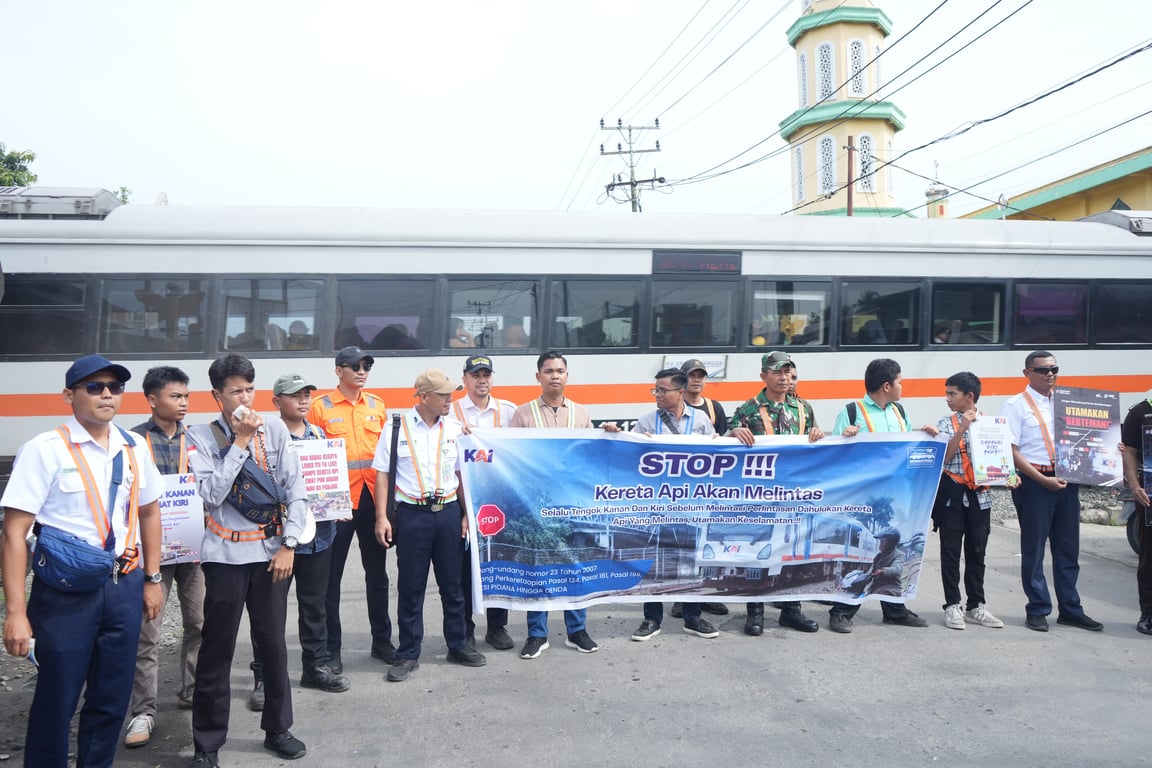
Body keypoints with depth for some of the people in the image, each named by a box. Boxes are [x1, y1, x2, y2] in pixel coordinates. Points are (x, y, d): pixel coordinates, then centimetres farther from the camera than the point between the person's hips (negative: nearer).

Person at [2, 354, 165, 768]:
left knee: (112, 700, 13)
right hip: (65, 591, -4)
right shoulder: (44, 450, -10)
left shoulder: (133, 447, 6)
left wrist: (152, 579, 14)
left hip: (125, 587, 5)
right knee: (56, 702, 6)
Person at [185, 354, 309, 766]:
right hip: (225, 555, -2)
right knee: (217, 650, 6)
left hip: (272, 551, 2)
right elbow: (212, 494, -15)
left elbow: (297, 490, 0)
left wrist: (288, 545, -4)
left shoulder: (275, 430, 0)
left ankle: (278, 729, 29)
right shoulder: (201, 438, -3)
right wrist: (240, 441, -15)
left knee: (272, 643, 11)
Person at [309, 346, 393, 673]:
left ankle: (382, 640, 26)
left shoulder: (377, 405, 10)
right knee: (331, 576, 4)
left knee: (377, 572, 13)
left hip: (373, 498, 4)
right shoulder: (320, 407, -2)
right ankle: (331, 648, 16)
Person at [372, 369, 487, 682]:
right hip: (411, 514, -3)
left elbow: (463, 474, 10)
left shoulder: (454, 430, 6)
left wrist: (467, 514, 3)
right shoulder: (397, 428, -3)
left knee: (452, 583, 12)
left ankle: (457, 645, 27)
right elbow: (382, 474, -2)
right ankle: (408, 655, 17)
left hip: (449, 512, 3)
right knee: (410, 587, 5)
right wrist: (382, 517, -8)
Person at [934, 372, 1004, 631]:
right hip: (953, 494, -2)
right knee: (951, 551, 2)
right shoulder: (946, 423, -1)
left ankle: (976, 606, 21)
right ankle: (952, 606, 11)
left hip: (980, 494, 2)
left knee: (977, 551, 10)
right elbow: (943, 458, -11)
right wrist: (962, 428, -16)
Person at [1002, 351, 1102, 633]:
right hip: (1034, 482, -5)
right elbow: (1011, 451, -10)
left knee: (1068, 548, 11)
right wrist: (1043, 480, -16)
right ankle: (1037, 610, 14)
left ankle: (1070, 609, 23)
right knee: (1034, 549, 2)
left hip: (1067, 480, 5)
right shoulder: (1016, 405, -4)